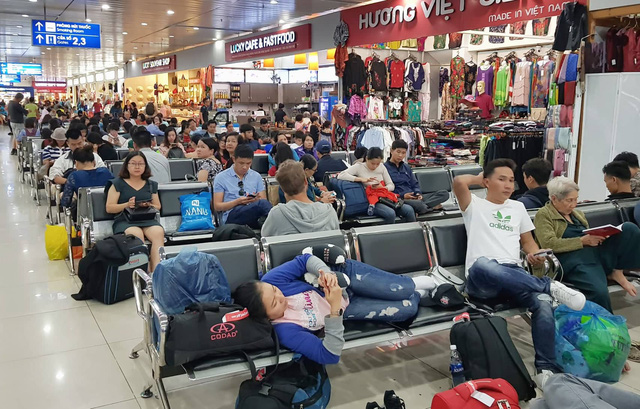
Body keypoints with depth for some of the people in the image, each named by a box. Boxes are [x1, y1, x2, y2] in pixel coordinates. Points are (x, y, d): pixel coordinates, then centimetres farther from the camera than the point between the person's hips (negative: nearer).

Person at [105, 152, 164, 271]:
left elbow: (158, 207, 20)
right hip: (125, 220, -2)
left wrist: (149, 206, -4)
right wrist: (127, 205, -13)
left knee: (159, 233, -32)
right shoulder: (118, 183, 11)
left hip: (147, 219, 3)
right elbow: (109, 208, 5)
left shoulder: (151, 184, 22)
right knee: (136, 234, -37)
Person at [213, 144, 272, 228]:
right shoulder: (221, 177, 9)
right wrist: (237, 202, -10)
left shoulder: (257, 176, 19)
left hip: (254, 212, 4)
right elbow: (217, 206, 6)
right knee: (262, 203, -36)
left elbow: (264, 200, 17)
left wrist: (257, 200, -8)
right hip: (232, 216, -3)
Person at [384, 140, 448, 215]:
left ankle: (425, 206, -24)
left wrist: (418, 193, 1)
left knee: (444, 194, -7)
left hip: (414, 198, 8)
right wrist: (402, 195, -16)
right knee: (418, 204, -42)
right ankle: (432, 207, -13)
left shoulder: (407, 167, 24)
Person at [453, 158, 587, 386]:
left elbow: (527, 241, 30)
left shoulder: (518, 207, 29)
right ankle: (549, 286, -34)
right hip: (481, 279, -4)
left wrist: (536, 255, 5)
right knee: (482, 265, -44)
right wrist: (478, 178, 17)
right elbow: (459, 182, -5)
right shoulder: (475, 206, 14)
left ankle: (546, 368, -23)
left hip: (515, 275, 4)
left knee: (543, 302, -31)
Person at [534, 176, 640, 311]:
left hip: (597, 253, 7)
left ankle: (616, 272, -7)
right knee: (599, 292, -35)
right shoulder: (543, 215, 3)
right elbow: (549, 244, -11)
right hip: (572, 259, -7)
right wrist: (583, 241, -14)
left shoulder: (578, 214, 27)